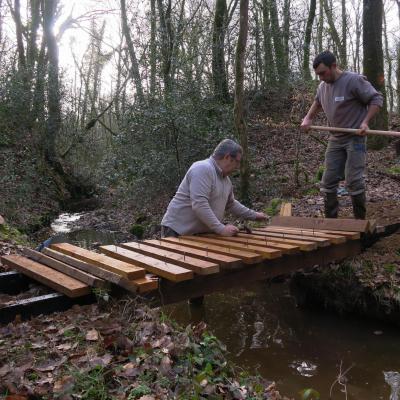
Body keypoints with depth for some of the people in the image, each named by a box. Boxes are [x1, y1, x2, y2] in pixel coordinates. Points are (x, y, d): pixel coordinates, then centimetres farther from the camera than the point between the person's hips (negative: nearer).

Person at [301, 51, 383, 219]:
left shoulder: (354, 80, -14)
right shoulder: (323, 86, 7)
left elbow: (377, 99, -10)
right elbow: (317, 102, 27)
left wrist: (365, 122, -20)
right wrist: (308, 118, 12)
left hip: (355, 138, -6)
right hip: (335, 139, 7)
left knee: (353, 181, -10)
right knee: (328, 181, 4)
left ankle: (360, 221, 4)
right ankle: (330, 219, 16)